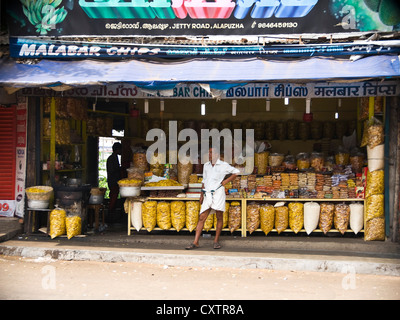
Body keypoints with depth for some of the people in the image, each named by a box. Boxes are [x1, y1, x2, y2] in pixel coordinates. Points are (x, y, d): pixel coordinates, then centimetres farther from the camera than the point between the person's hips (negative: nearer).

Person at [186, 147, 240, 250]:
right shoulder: (206, 165, 15)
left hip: (218, 193, -3)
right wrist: (201, 195, 17)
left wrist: (226, 181, 0)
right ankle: (195, 242, -3)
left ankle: (216, 241, 13)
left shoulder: (223, 165, 2)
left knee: (219, 218, 2)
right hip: (207, 194, 3)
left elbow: (236, 172, 10)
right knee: (201, 218, -2)